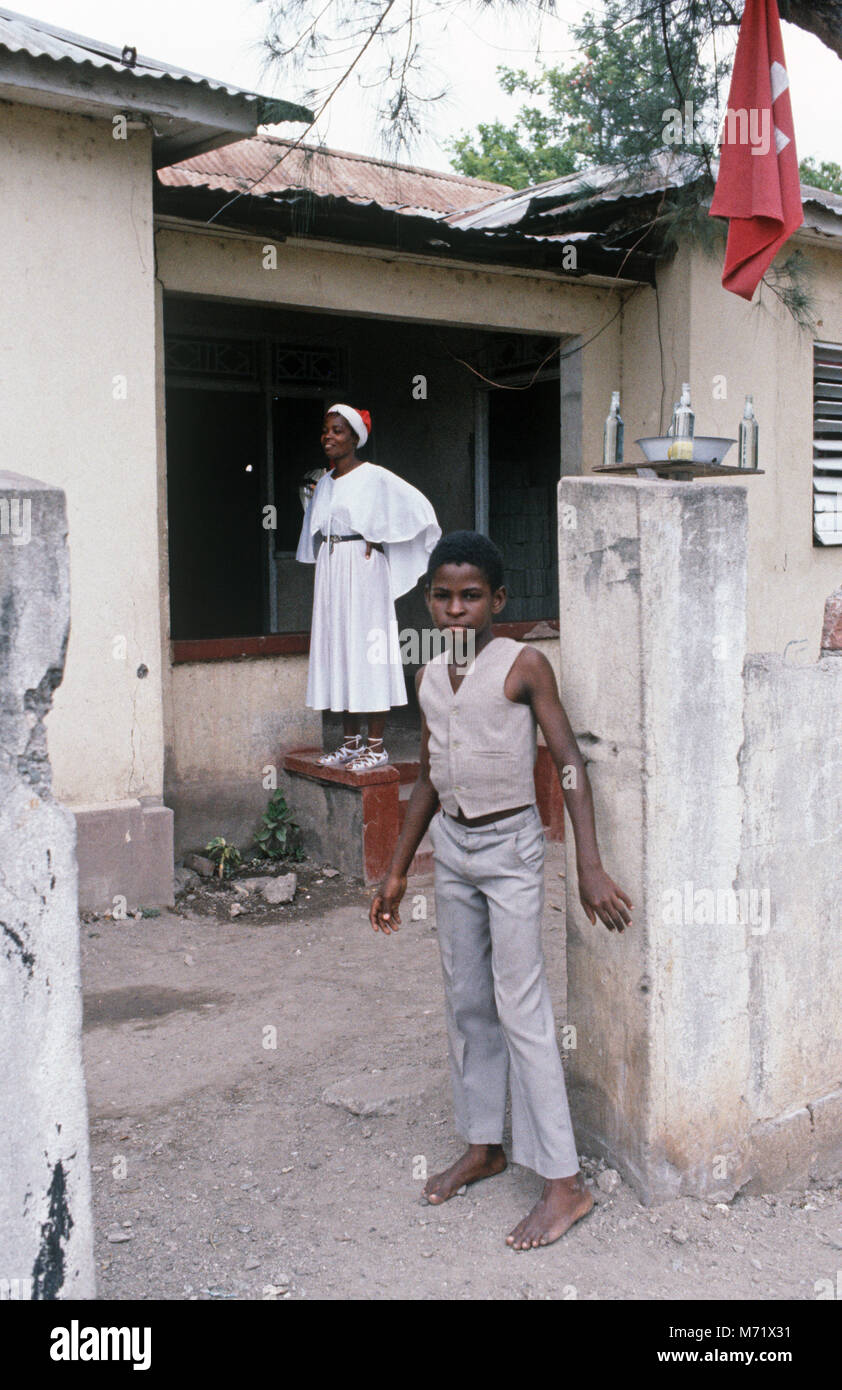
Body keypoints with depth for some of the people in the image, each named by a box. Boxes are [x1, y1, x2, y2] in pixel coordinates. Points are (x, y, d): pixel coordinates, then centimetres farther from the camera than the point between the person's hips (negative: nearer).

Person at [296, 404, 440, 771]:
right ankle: (351, 741, 14)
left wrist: (378, 538, -7)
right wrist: (322, 568, 16)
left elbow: (416, 506, -10)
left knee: (367, 647, -7)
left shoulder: (373, 477, -7)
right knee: (337, 648, 7)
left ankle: (376, 746, -2)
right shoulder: (324, 483, 14)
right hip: (330, 568, 7)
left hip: (363, 567, -7)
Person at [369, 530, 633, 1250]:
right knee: (465, 1002, 14)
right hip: (450, 846, 6)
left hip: (509, 846, -6)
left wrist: (590, 866, -21)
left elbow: (570, 764, -13)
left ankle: (564, 1182, 5)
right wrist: (396, 873, 16)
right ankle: (483, 1145, 31)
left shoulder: (524, 665, -11)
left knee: (520, 1007, -5)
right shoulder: (431, 675, 7)